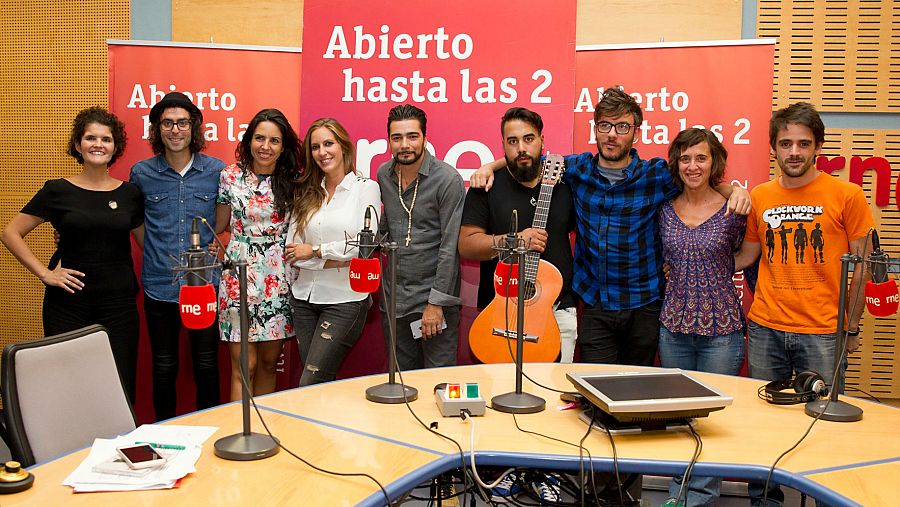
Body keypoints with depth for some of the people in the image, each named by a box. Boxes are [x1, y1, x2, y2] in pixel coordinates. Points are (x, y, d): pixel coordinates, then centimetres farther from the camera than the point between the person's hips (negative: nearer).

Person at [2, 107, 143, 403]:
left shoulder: (129, 193, 7)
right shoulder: (58, 191, 2)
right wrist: (44, 273, -4)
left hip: (118, 302, 1)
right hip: (68, 302, -1)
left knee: (120, 387, 0)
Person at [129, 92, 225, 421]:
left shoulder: (217, 171, 0)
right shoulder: (141, 173, 1)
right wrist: (158, 252, 4)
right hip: (159, 286, 1)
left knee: (206, 367, 8)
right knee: (164, 369, 11)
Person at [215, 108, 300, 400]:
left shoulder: (294, 180, 3)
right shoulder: (231, 176, 1)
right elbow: (219, 225, 10)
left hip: (279, 280, 2)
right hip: (239, 275, -2)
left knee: (269, 362, 11)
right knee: (244, 365, -2)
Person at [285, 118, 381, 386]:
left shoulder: (366, 188, -1)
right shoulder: (306, 193, 9)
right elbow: (292, 250, 1)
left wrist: (315, 251, -6)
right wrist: (338, 259, -10)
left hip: (345, 300, -4)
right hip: (304, 297, 5)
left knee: (310, 385, -8)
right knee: (321, 384, 10)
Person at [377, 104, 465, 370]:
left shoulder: (448, 180, -13)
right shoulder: (383, 175, 5)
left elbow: (450, 246, -15)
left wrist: (437, 302, -17)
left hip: (434, 295, -6)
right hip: (394, 297, 6)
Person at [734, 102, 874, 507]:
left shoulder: (846, 195, -4)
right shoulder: (759, 197, 5)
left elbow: (860, 266, 0)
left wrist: (851, 328, 0)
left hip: (822, 333, -3)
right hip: (764, 330, 3)